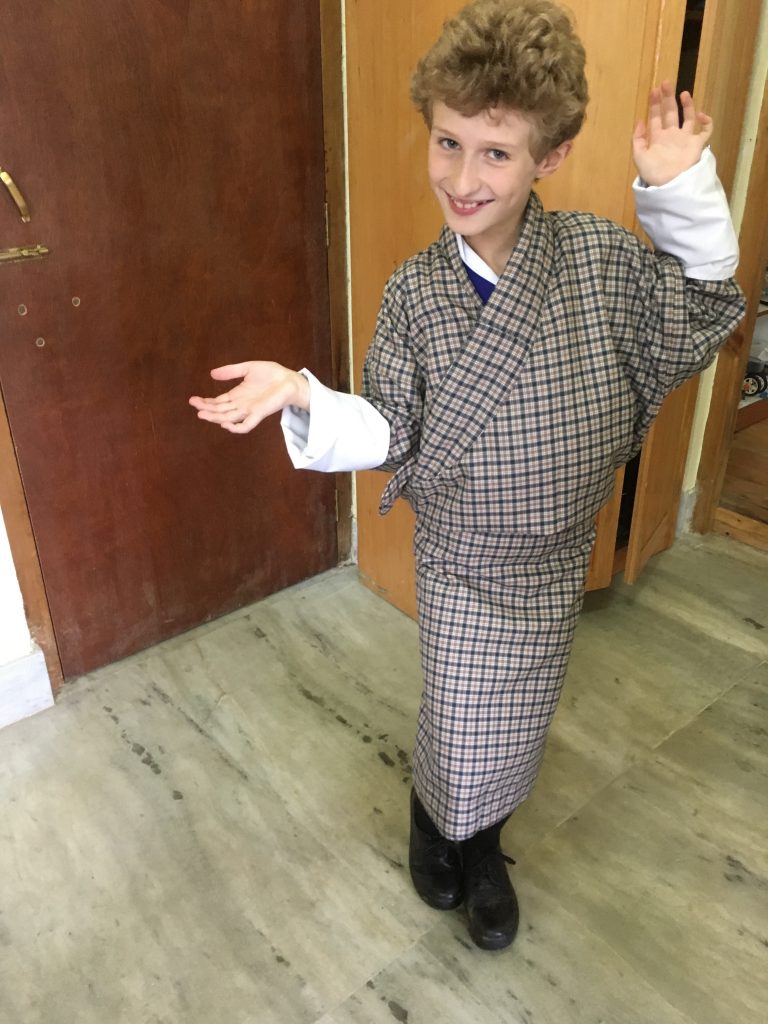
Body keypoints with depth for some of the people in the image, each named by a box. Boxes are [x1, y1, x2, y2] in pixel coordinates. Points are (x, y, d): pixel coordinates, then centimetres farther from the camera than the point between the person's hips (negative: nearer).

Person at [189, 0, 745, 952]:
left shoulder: (603, 255, -11)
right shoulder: (414, 289, -13)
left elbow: (699, 323, 1)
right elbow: (393, 436, -11)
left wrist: (683, 194, -10)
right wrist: (305, 397, -28)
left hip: (558, 558, 2)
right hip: (463, 562, -2)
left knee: (516, 726, 20)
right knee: (462, 726, 13)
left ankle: (480, 843, 50)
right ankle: (434, 814, 49)